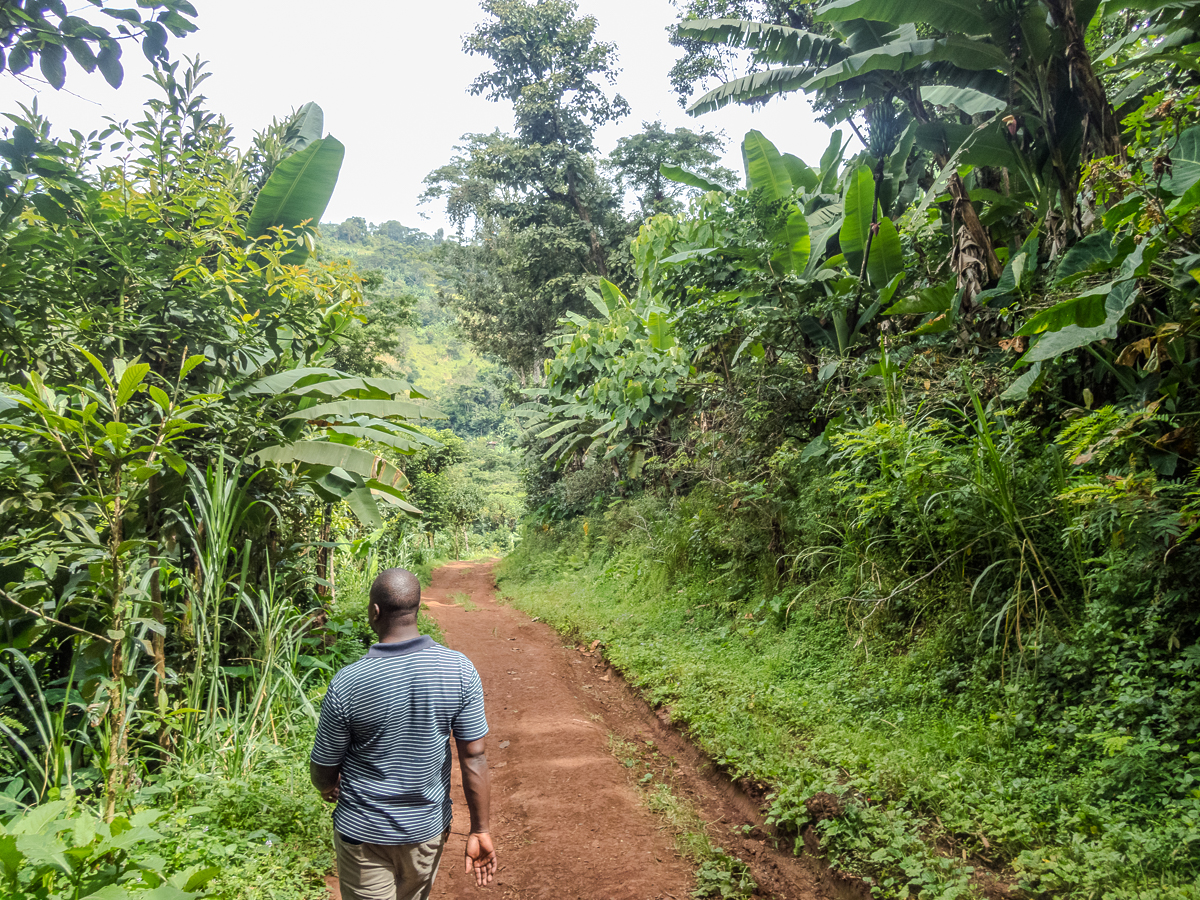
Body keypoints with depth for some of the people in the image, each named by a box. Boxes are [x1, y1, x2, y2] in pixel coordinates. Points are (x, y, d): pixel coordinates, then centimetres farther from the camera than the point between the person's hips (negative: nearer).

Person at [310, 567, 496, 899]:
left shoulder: (346, 684, -23)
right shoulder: (460, 670, -17)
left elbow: (323, 769, -9)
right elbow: (474, 758, -13)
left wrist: (328, 789, 15)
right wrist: (480, 831, -2)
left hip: (364, 832, -3)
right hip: (428, 828, 3)